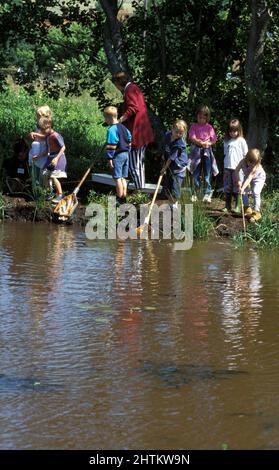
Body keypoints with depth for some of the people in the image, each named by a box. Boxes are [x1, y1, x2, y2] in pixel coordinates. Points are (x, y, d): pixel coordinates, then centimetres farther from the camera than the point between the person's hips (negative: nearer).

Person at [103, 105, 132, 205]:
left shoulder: (111, 129, -14)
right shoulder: (123, 128, 12)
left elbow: (111, 145, -17)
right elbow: (129, 141, 18)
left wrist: (110, 158, -15)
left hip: (117, 155, -9)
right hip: (126, 154, 9)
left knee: (118, 178, -4)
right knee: (123, 178, 13)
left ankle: (119, 199, -3)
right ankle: (124, 198, 15)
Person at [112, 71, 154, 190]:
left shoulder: (129, 91, -12)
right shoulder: (135, 88, 19)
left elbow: (133, 108, -26)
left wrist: (120, 120, -27)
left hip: (135, 132, -10)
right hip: (144, 133, 10)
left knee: (133, 164, -7)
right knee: (140, 162, 18)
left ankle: (139, 189, -9)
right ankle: (142, 188, 23)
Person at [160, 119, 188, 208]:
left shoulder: (179, 143, -25)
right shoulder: (168, 135, -4)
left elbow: (172, 157, -21)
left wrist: (165, 168, -17)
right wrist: (164, 155, 9)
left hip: (178, 166, -8)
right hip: (169, 165, 8)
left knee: (175, 185, -9)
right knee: (166, 185, 13)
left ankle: (174, 204, 6)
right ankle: (172, 203, 28)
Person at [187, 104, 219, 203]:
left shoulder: (209, 127, 7)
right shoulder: (194, 126, 5)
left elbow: (214, 139, 5)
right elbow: (192, 138, -6)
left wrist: (208, 143, -14)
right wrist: (200, 143, -18)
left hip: (207, 151, 0)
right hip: (196, 151, 0)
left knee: (207, 174, -2)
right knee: (196, 173, 4)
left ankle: (207, 194, -1)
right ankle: (194, 193, 10)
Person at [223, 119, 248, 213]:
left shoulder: (241, 141, 0)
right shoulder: (227, 141, 12)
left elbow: (245, 155, 0)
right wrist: (225, 164, 9)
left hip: (238, 168, -4)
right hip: (227, 167, 4)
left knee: (237, 188, -2)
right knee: (227, 187, 6)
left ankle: (238, 207, 4)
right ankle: (227, 206, 12)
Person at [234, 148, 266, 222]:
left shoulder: (256, 167, -41)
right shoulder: (243, 162, -28)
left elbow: (249, 178, -46)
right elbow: (236, 171, -19)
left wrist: (243, 188, -52)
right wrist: (239, 181, -30)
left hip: (259, 178, -6)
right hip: (247, 177, 6)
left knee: (255, 193, -22)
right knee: (243, 192, -2)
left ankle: (256, 212, -14)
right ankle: (247, 209, 17)